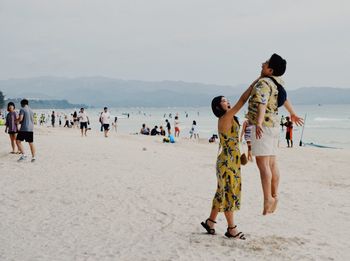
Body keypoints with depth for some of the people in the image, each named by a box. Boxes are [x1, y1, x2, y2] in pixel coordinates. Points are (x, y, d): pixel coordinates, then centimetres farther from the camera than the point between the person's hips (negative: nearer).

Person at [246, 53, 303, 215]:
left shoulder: (263, 83, -16)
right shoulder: (277, 81, 11)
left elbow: (262, 104, -33)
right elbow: (283, 97, 28)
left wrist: (259, 123, -48)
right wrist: (292, 113, 44)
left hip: (262, 126, -9)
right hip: (274, 125, 9)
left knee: (262, 163, -11)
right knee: (272, 163, 12)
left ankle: (267, 198, -14)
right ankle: (274, 195, 18)